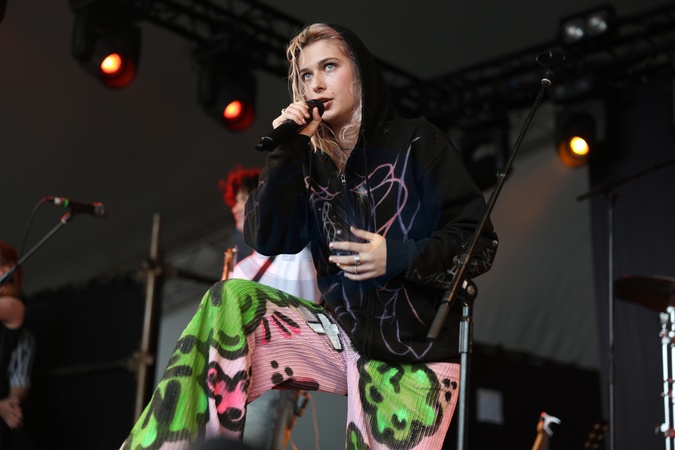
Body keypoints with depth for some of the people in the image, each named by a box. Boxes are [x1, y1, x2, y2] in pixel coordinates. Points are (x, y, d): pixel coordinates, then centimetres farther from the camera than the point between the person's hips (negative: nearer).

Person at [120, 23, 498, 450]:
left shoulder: (417, 142, -2)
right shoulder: (313, 159, 8)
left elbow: (481, 241, -5)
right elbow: (268, 240, -1)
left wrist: (400, 257, -21)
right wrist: (288, 151, -8)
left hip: (417, 351, -2)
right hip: (344, 331, 3)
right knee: (230, 302, -18)